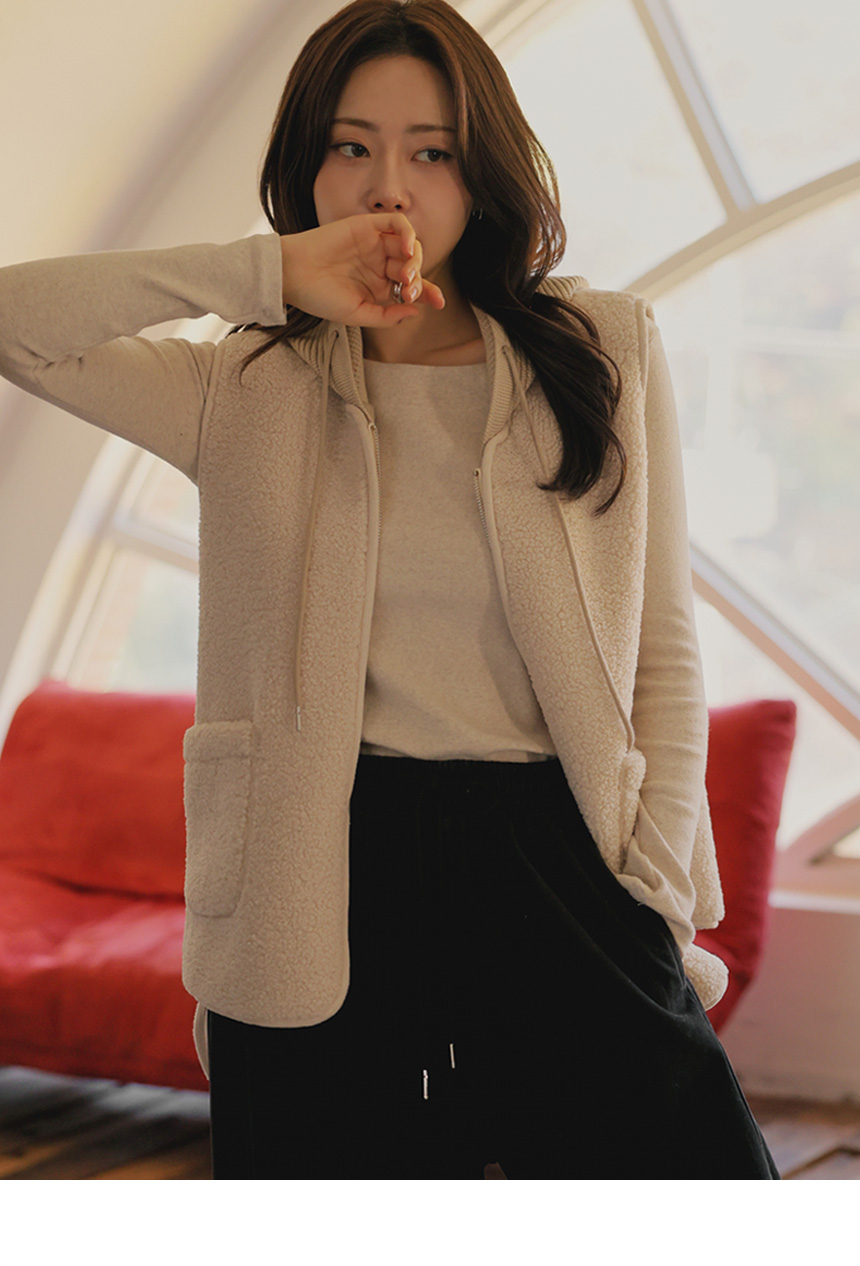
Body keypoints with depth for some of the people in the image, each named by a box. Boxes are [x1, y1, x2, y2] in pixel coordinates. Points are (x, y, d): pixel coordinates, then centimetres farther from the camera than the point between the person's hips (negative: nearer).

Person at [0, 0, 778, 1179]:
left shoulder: (606, 350, 9)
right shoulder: (245, 394, 8)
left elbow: (663, 651, 8)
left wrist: (655, 892, -2)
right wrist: (268, 270, -8)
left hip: (554, 863, 0)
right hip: (325, 893, 0)